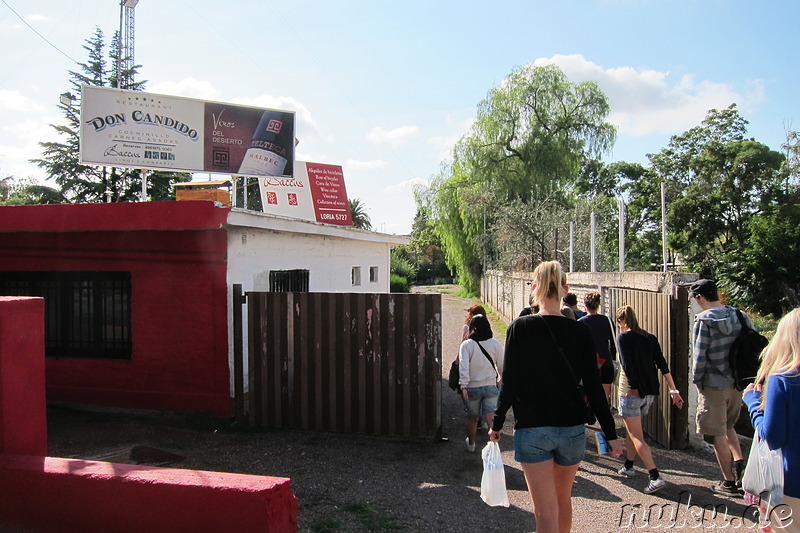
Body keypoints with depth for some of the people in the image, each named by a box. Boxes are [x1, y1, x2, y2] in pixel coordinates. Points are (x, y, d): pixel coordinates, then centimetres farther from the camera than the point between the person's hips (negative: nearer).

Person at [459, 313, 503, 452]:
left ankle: (471, 444, 35)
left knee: (472, 418, 17)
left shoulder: (466, 344, -9)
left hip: (472, 387, 0)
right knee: (491, 418, -6)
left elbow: (463, 366, -17)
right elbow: (501, 366, 6)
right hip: (491, 386, 1)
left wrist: (463, 386, -17)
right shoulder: (495, 344, -2)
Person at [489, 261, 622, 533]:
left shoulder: (520, 328, -9)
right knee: (563, 500, 24)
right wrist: (610, 434, 5)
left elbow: (509, 382, -8)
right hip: (572, 428, 3)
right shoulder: (580, 331, -3)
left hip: (532, 429, -3)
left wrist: (497, 424, 4)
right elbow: (593, 387, -2)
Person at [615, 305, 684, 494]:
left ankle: (656, 477, -12)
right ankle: (628, 466, 34)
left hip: (631, 392, -7)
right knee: (633, 430, 23)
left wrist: (634, 387, -13)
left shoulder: (624, 337, -8)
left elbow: (627, 366, -19)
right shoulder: (650, 338, 8)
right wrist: (674, 390, 4)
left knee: (636, 436, -3)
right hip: (649, 392, 7)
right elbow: (663, 366, 4)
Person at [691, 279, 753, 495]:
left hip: (714, 384, -6)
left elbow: (699, 356, -15)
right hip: (738, 383, 6)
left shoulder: (704, 320, -14)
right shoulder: (740, 316, 2)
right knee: (728, 426, 25)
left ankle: (729, 483, 11)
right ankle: (739, 461, 4)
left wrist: (697, 381, -2)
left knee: (719, 434, 5)